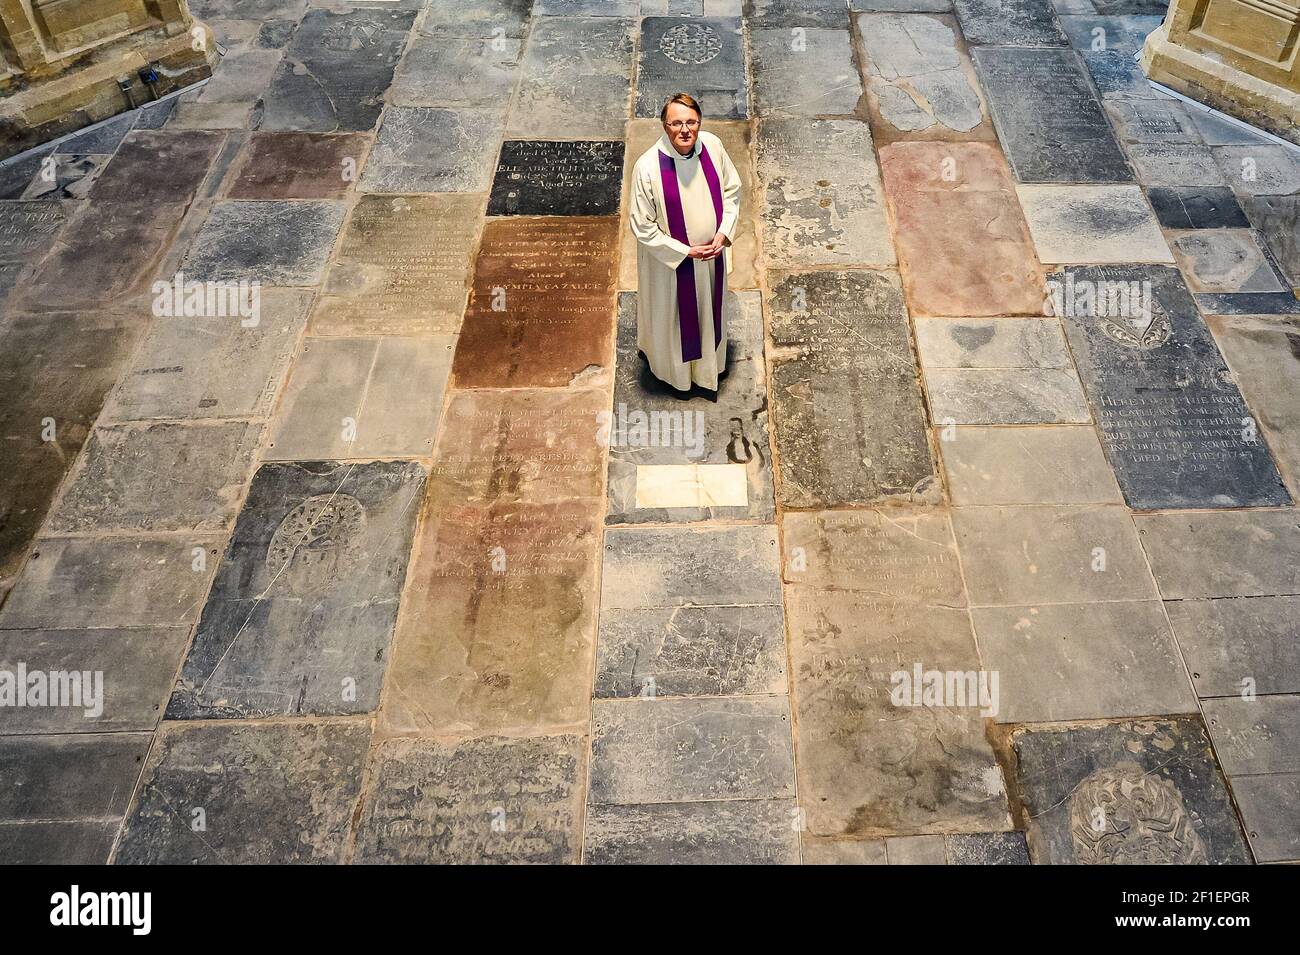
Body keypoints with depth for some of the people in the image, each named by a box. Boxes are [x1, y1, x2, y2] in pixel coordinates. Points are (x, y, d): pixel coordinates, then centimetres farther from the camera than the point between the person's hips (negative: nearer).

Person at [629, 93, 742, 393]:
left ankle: (711, 359, 55)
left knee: (710, 306, 27)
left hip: (712, 252, 5)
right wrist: (686, 251, -20)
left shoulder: (712, 145, -16)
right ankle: (674, 364, 49)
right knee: (674, 314, 20)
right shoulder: (647, 167, -29)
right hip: (671, 257, -4)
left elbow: (732, 189, 0)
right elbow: (643, 227, -21)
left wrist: (723, 233, -12)